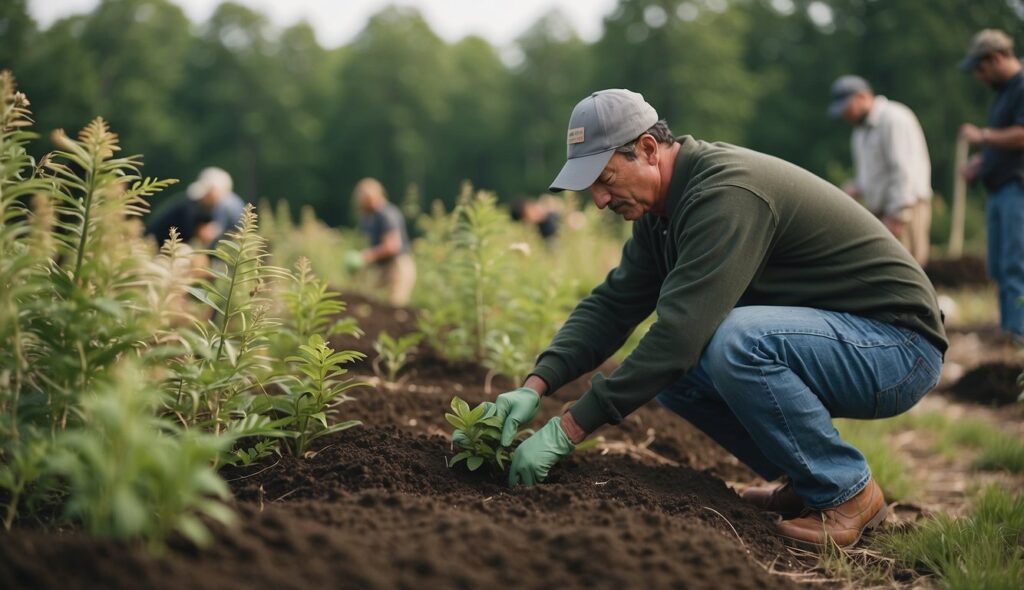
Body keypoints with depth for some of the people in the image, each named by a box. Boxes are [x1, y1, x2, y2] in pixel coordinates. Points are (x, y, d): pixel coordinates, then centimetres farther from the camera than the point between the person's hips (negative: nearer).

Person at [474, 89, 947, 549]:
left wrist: (567, 431, -28)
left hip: (899, 345, -9)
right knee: (672, 369, 0)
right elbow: (611, 305, 6)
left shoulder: (726, 194, -26)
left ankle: (847, 494, -13)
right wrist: (535, 387, -10)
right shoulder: (665, 207, 5)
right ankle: (807, 481, 9)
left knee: (736, 344, -33)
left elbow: (681, 330, -32)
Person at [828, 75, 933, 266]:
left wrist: (898, 216, -21)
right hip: (880, 211, 9)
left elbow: (904, 171, -19)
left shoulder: (894, 119, -12)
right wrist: (855, 188, 5)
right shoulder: (862, 130, 17)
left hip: (903, 210, -9)